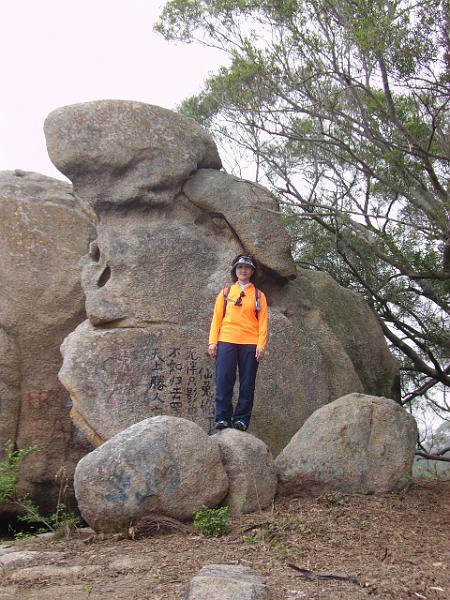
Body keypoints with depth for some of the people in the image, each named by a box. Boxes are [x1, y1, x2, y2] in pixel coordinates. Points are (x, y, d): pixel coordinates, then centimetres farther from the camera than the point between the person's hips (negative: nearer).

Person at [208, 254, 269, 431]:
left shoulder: (258, 295, 11)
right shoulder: (226, 292, 13)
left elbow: (263, 321, 5)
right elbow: (217, 317, 9)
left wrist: (261, 345, -6)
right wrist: (213, 341, -1)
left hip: (250, 344, 0)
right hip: (226, 342, 0)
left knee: (247, 384, 1)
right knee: (224, 381, -5)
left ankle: (241, 419, 6)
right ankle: (223, 418, 1)